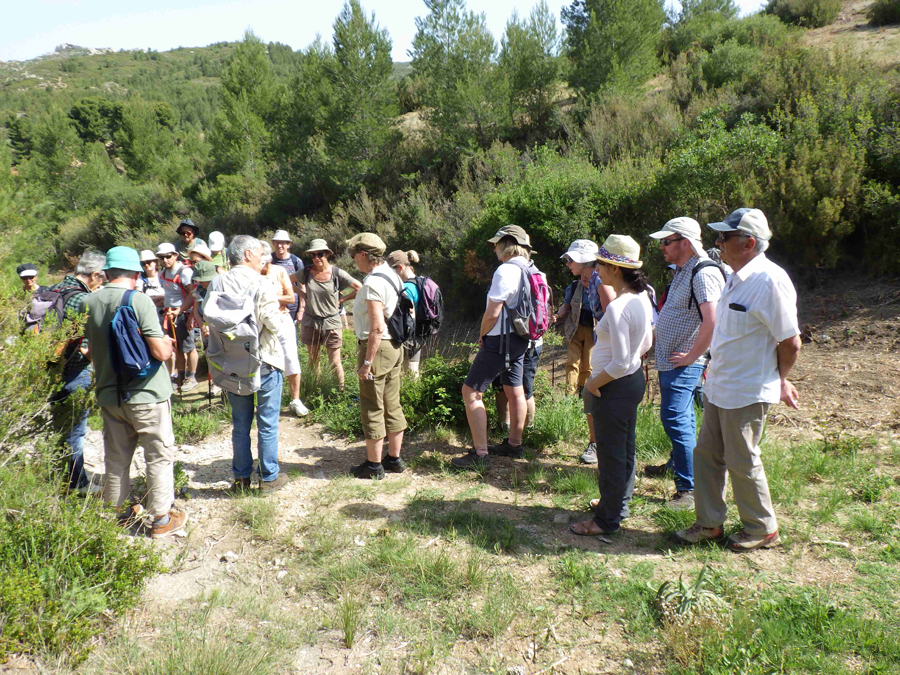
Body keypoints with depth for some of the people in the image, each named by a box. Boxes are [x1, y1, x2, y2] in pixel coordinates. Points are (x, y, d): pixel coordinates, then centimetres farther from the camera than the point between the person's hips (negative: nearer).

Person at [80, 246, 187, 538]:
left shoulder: (89, 303, 0)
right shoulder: (139, 300, -17)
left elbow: (91, 352, 12)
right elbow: (160, 352, -20)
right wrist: (168, 344, 0)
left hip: (108, 394, 6)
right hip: (146, 395, -5)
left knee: (115, 459, 17)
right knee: (159, 457, 8)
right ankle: (161, 519, 17)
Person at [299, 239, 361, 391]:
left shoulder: (337, 273, -9)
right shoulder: (307, 273, -3)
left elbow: (359, 288, -4)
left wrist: (341, 300, -3)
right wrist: (303, 306, 5)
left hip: (331, 322, -3)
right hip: (310, 322, 3)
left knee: (335, 362, 1)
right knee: (313, 360, 13)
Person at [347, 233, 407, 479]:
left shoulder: (373, 282, -18)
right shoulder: (392, 276, 11)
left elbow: (377, 328, -23)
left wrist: (367, 363, -20)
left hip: (377, 347, -9)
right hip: (395, 347, 9)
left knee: (372, 409, 1)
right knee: (392, 406, 15)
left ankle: (374, 466, 11)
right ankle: (394, 459, 25)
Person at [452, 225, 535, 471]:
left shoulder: (505, 271, -20)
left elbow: (493, 313, -22)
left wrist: (482, 336, -3)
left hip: (500, 340, -9)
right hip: (520, 340, 10)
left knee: (471, 392, -5)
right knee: (515, 391, 19)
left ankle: (480, 455, -5)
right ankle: (514, 444, 33)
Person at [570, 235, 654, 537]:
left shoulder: (617, 308, -26)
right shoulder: (642, 297, 3)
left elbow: (620, 363, -26)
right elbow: (646, 344, 13)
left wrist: (594, 383, -13)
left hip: (614, 387, -10)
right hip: (634, 380, 10)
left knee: (610, 452, 4)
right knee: (625, 448, 22)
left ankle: (607, 520, 18)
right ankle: (619, 502, 39)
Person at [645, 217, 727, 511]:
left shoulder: (704, 273, -19)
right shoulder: (682, 270, 13)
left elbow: (712, 322, -30)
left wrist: (691, 357, -22)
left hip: (683, 363, -10)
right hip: (668, 360, 10)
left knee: (675, 420, -12)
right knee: (680, 418, 22)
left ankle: (688, 489, -6)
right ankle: (676, 463, 39)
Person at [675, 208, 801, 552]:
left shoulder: (769, 281, -22)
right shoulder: (736, 277, 8)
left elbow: (791, 342, -17)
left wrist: (778, 382, -3)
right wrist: (716, 369, 17)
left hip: (747, 393, -9)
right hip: (719, 388, 9)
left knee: (742, 462, 6)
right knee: (706, 453, 14)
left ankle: (762, 530, 27)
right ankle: (709, 523, 30)